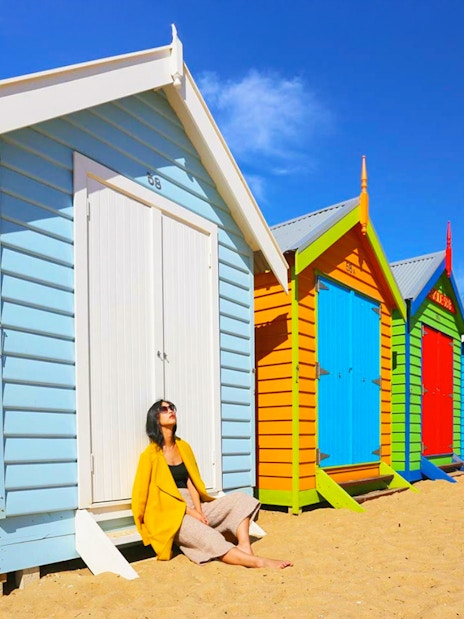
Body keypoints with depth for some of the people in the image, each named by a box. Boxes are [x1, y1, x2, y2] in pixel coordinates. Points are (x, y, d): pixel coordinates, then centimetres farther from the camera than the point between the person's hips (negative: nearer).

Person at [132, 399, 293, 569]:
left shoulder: (183, 446, 12)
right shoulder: (151, 454, -6)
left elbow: (191, 482, 8)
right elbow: (160, 494, -11)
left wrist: (198, 510, -8)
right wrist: (190, 511, -16)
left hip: (193, 508, 7)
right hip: (170, 515, -7)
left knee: (239, 499, -11)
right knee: (209, 538, -33)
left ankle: (244, 547, -31)